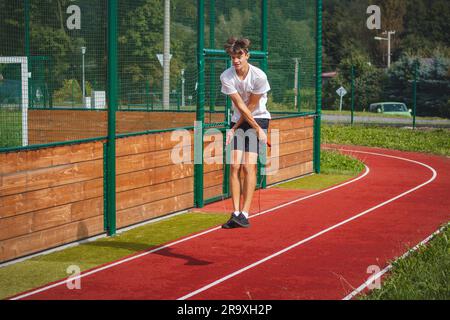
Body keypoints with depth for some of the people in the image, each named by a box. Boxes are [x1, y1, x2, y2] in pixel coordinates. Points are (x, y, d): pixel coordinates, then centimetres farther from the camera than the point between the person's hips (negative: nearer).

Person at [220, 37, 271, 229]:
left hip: (259, 118, -3)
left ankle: (244, 214, -15)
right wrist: (258, 129, -15)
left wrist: (235, 128, -8)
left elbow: (251, 106, -10)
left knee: (249, 166, -13)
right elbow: (240, 106, -13)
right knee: (235, 166, -8)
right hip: (239, 120, 3)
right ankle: (235, 213, -7)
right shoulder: (226, 77, -12)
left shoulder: (259, 76, -18)